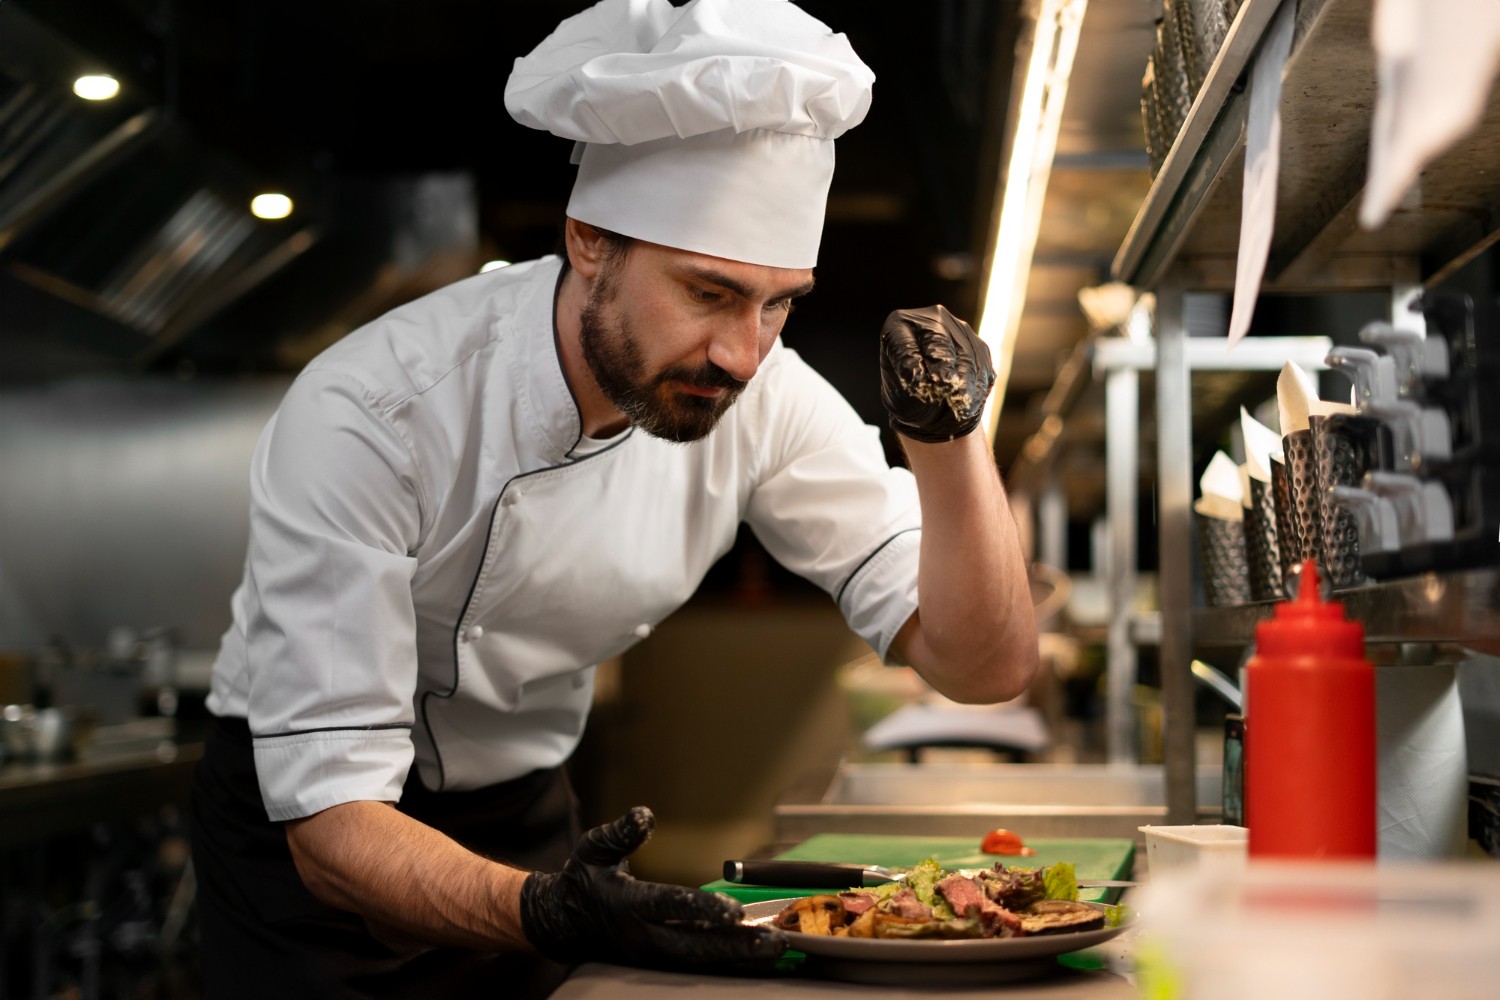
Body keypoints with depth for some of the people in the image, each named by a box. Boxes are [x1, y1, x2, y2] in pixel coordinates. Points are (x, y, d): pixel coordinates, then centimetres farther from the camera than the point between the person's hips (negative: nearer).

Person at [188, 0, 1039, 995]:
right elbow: (331, 816, -32)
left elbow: (985, 665, -16)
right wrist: (540, 910, -51)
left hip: (527, 821, 4)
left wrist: (950, 439, -31)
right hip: (310, 847, -3)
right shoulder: (367, 418, -31)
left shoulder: (763, 400, -18)